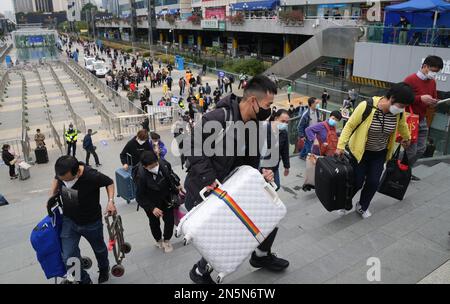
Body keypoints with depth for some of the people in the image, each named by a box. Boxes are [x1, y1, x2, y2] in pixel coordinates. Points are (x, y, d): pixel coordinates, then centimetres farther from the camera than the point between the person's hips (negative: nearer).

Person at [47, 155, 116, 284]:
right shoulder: (61, 172, -20)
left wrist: (110, 201, -26)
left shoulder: (92, 176, -34)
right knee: (68, 258, -5)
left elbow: (109, 182, -14)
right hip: (69, 220, 3)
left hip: (91, 223, -3)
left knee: (99, 249, 23)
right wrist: (52, 195, -5)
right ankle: (84, 280, 26)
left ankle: (104, 270, 57)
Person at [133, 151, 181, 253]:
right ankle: (158, 240, 45)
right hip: (151, 202, -3)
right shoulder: (141, 176, -35)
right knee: (154, 222, 15)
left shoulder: (163, 163, -24)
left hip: (166, 197, 3)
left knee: (170, 219, 7)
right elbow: (140, 197, -23)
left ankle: (166, 240, 33)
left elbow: (170, 173, 2)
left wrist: (177, 184, 8)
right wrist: (152, 208, -28)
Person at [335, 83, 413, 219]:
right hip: (360, 151, -4)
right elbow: (350, 125, -19)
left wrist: (406, 138, 28)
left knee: (373, 182, 4)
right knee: (357, 182, 0)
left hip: (379, 153, 4)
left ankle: (362, 206, 29)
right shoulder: (366, 106, -27)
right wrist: (341, 146, -22)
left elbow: (402, 125, 12)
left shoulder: (399, 111, -10)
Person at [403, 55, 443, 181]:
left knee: (421, 149, 11)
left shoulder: (432, 82, 9)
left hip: (422, 120, 8)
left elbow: (434, 99, 21)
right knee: (411, 150, -6)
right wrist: (420, 98, -26)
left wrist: (433, 103, -2)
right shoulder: (410, 80, -15)